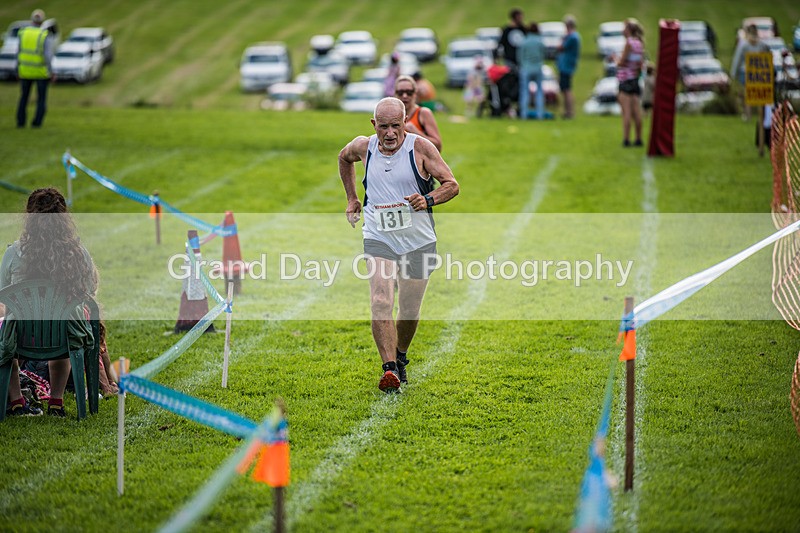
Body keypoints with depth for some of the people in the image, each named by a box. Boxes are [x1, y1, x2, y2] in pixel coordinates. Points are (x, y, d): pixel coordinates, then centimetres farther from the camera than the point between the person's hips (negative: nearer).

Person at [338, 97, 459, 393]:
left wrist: (428, 200, -25)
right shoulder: (364, 147, 2)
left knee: (409, 310, 8)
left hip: (418, 241, -1)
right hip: (378, 239, 1)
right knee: (381, 303, -19)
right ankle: (389, 369, -23)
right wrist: (351, 198, 23)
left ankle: (400, 357, 35)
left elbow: (452, 185, -6)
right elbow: (344, 157, 26)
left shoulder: (421, 147, -8)